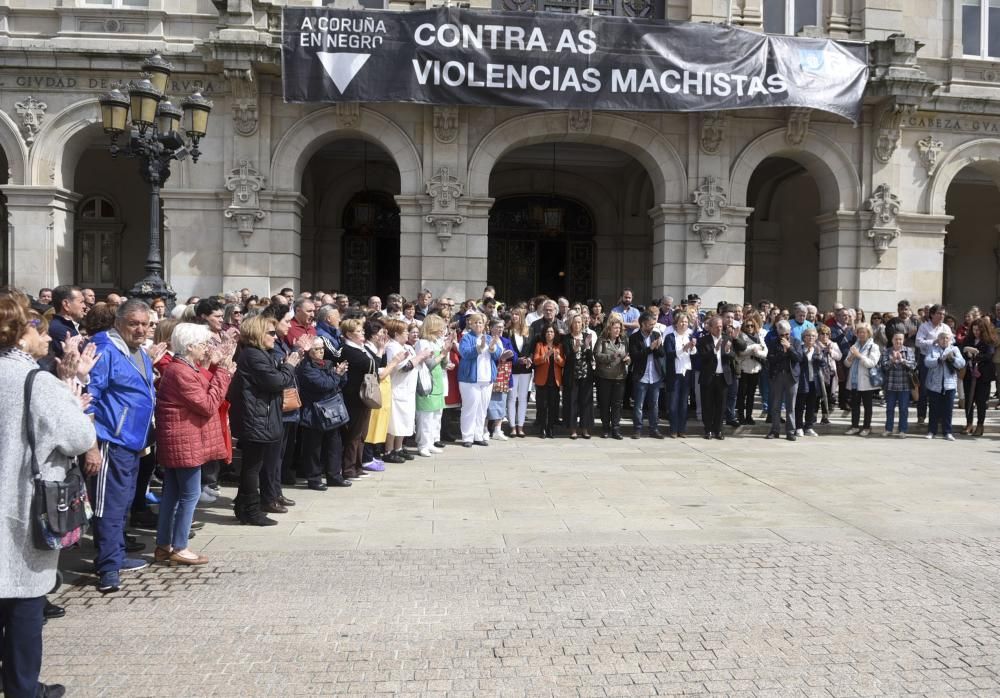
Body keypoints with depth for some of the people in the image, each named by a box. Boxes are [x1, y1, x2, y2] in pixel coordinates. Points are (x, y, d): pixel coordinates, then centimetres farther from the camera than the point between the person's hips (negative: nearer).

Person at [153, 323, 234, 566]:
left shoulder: (179, 367, 14)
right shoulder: (182, 372, -19)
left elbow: (202, 394, 19)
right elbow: (208, 405, -20)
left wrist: (216, 369, 7)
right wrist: (222, 373, -17)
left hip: (175, 441, 10)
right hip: (185, 442, -10)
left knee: (172, 493, 13)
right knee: (190, 494, -3)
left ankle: (164, 546, 20)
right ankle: (179, 548, 4)